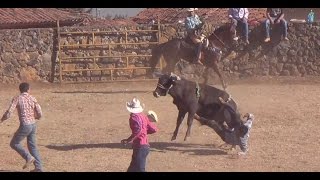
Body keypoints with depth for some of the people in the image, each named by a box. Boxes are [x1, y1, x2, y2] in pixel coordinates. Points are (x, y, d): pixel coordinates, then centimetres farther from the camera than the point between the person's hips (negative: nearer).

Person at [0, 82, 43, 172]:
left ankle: (29, 157, -3)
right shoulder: (33, 99, 5)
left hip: (25, 125, -5)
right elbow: (39, 114, 4)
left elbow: (9, 112, -13)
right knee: (32, 146, 15)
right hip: (33, 125, 5)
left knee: (14, 144, 11)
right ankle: (38, 168, 12)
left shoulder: (17, 99, -7)